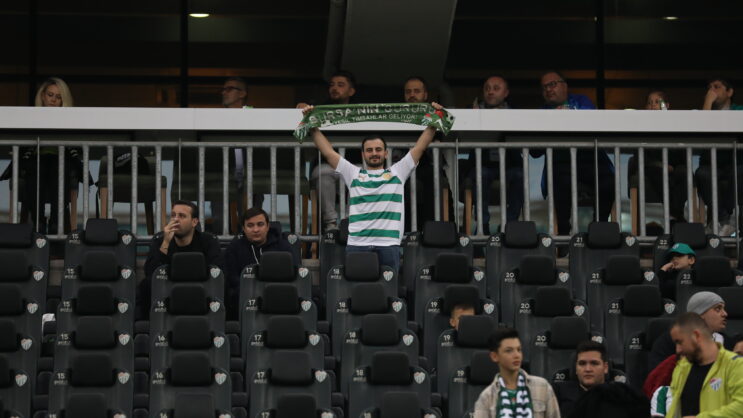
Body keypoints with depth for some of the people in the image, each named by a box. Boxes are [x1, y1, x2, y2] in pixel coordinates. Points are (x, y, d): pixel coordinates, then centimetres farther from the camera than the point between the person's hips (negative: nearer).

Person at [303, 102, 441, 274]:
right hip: (357, 245, 0)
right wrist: (313, 127, 11)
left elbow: (419, 148, 14)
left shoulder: (397, 173, 16)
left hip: (389, 245, 0)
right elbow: (328, 152, 15)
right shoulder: (353, 174, 16)